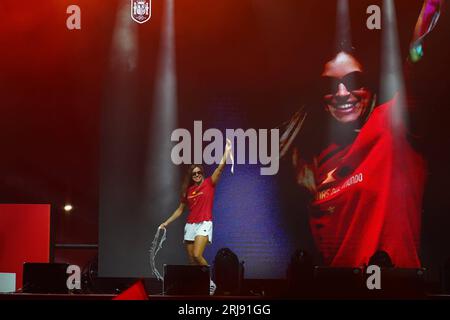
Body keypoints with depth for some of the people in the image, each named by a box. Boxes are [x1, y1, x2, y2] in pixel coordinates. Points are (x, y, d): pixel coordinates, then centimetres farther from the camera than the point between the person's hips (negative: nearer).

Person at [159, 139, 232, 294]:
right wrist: (166, 223, 18)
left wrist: (227, 151, -19)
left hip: (204, 224, -6)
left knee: (197, 255, -22)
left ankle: (210, 282, -7)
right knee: (191, 260, 2)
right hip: (190, 225, 6)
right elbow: (180, 209, 20)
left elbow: (220, 167, -10)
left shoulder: (209, 183, 2)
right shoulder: (188, 190, 13)